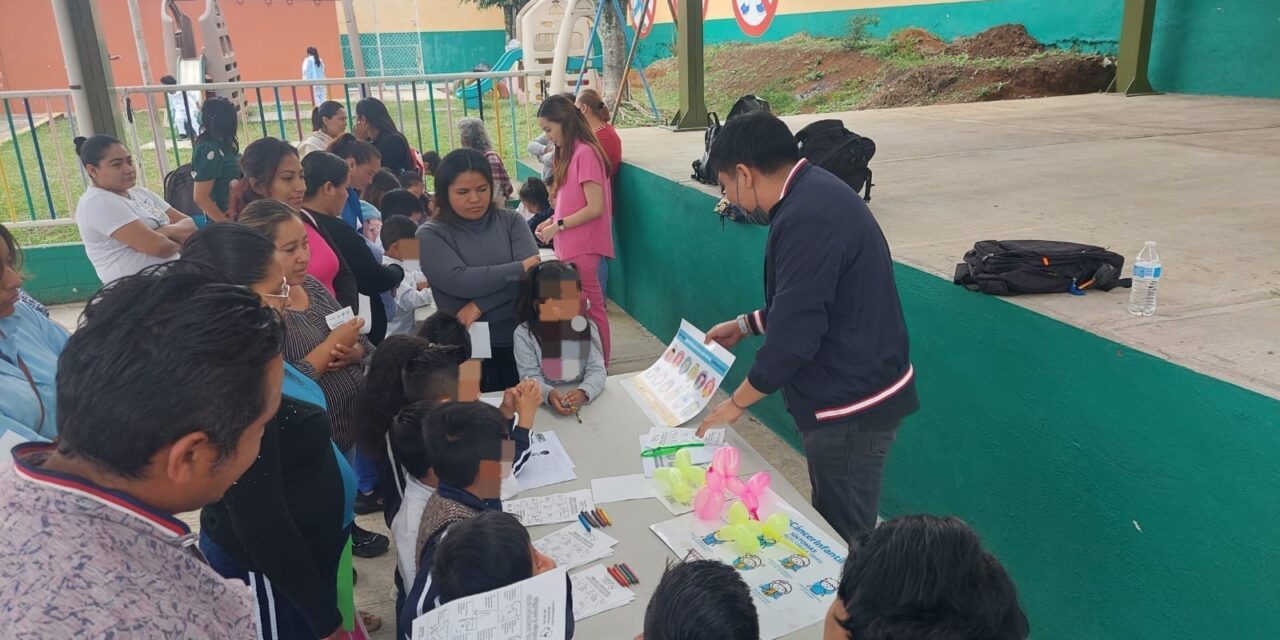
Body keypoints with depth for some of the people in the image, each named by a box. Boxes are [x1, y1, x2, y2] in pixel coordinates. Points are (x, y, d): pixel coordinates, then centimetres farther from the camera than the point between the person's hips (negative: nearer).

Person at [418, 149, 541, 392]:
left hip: (520, 340, 2)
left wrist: (479, 306, -16)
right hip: (467, 349, -2)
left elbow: (533, 272, -8)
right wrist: (519, 268, -9)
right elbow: (461, 282, -14)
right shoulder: (431, 235, 0)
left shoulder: (510, 221, 6)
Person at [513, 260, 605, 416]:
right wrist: (549, 394, -32)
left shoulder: (588, 329, 1)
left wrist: (583, 392, -27)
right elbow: (530, 376, -12)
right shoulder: (524, 334, -6)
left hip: (583, 400, 1)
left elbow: (597, 370, -6)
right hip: (542, 404, -1)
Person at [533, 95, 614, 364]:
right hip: (571, 248, 9)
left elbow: (595, 208, -19)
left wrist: (557, 227, -12)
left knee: (590, 310, 1)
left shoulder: (585, 152, -15)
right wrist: (553, 220, 5)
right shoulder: (570, 152, 13)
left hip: (585, 249, -9)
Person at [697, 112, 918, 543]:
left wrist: (736, 403, -12)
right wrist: (747, 324, 19)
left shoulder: (807, 219, -26)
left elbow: (794, 335, -25)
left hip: (851, 408, -10)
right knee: (832, 527, 22)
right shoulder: (814, 191, 7)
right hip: (849, 393, 10)